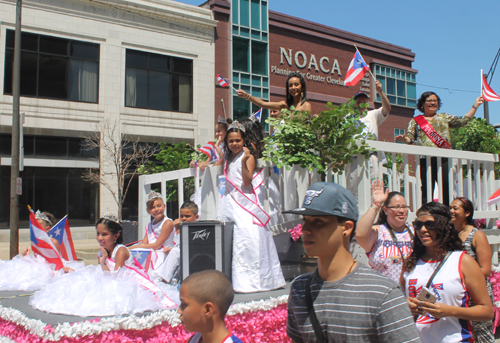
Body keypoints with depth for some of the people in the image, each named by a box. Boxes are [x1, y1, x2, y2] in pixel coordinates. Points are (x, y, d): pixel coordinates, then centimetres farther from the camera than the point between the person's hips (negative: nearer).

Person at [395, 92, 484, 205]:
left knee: (447, 189, -5)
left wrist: (475, 106, 14)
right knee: (427, 190, -2)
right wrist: (404, 139, -13)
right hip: (425, 160, -1)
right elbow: (410, 138, 9)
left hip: (444, 159, 1)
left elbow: (463, 121, 15)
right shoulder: (415, 121, 15)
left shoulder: (444, 117, 20)